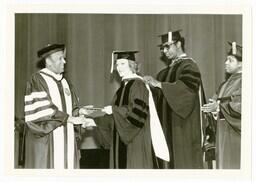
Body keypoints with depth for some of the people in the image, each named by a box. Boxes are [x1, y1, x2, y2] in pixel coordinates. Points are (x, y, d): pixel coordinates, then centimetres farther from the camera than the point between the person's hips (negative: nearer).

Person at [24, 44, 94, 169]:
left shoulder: (64, 82, 17)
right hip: (46, 142, -6)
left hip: (67, 142, 6)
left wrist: (79, 111, -6)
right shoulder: (37, 80, -5)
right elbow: (43, 111, -15)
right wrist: (71, 119, -15)